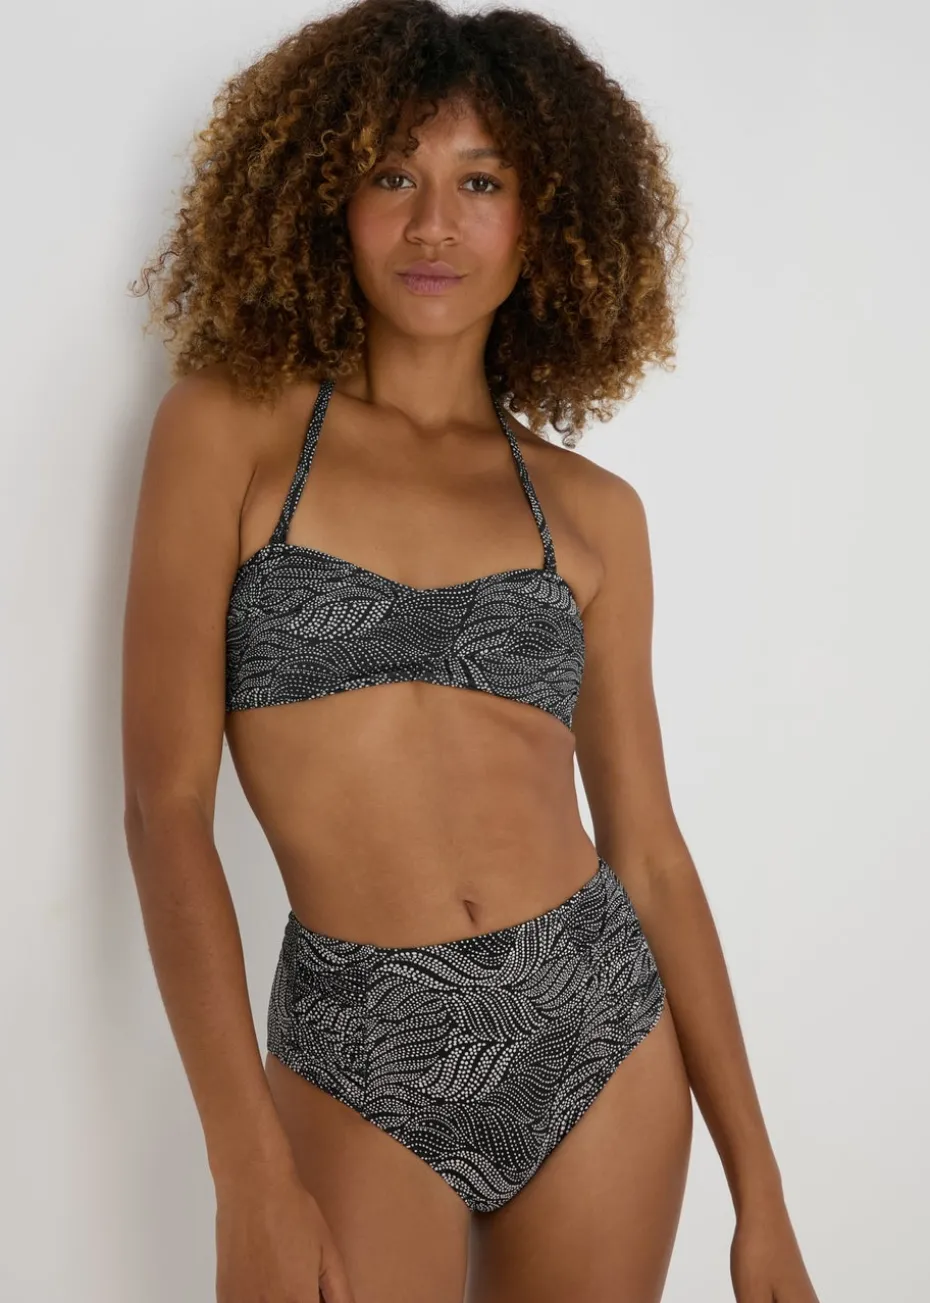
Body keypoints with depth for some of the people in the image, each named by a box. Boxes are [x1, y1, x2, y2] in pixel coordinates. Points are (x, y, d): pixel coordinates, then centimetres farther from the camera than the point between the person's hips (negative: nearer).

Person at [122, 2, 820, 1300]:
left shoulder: (591, 510, 5)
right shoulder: (230, 428, -2)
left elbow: (648, 852, 7)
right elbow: (165, 805, -8)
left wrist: (759, 1192, 7)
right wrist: (249, 1180, -15)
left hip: (605, 1034, 3)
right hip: (363, 1064, -2)